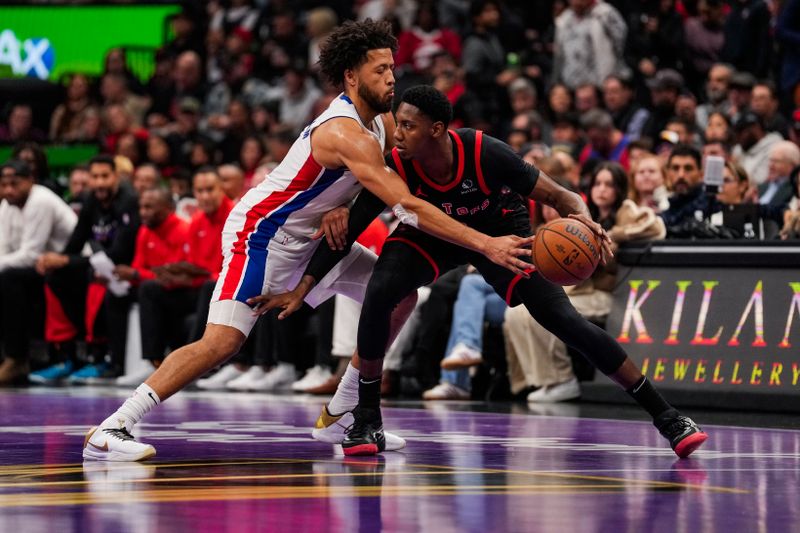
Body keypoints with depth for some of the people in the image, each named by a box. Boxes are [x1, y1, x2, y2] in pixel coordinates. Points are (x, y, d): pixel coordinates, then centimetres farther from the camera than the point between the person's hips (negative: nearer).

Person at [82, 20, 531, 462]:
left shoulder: (382, 119, 2)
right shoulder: (344, 133, -28)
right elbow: (406, 206, -34)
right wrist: (485, 244, -35)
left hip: (308, 237, 10)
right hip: (261, 234, -10)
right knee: (222, 342, -23)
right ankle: (110, 431, -21)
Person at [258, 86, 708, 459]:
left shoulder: (486, 154, -36)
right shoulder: (395, 168, -29)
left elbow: (561, 197, -28)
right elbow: (349, 232, -18)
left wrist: (584, 221, -51)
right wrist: (302, 289, -22)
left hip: (500, 228, -2)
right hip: (431, 233, 2)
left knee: (565, 320, -14)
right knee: (378, 296, -26)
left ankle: (663, 413, -4)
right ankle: (367, 422, -9)